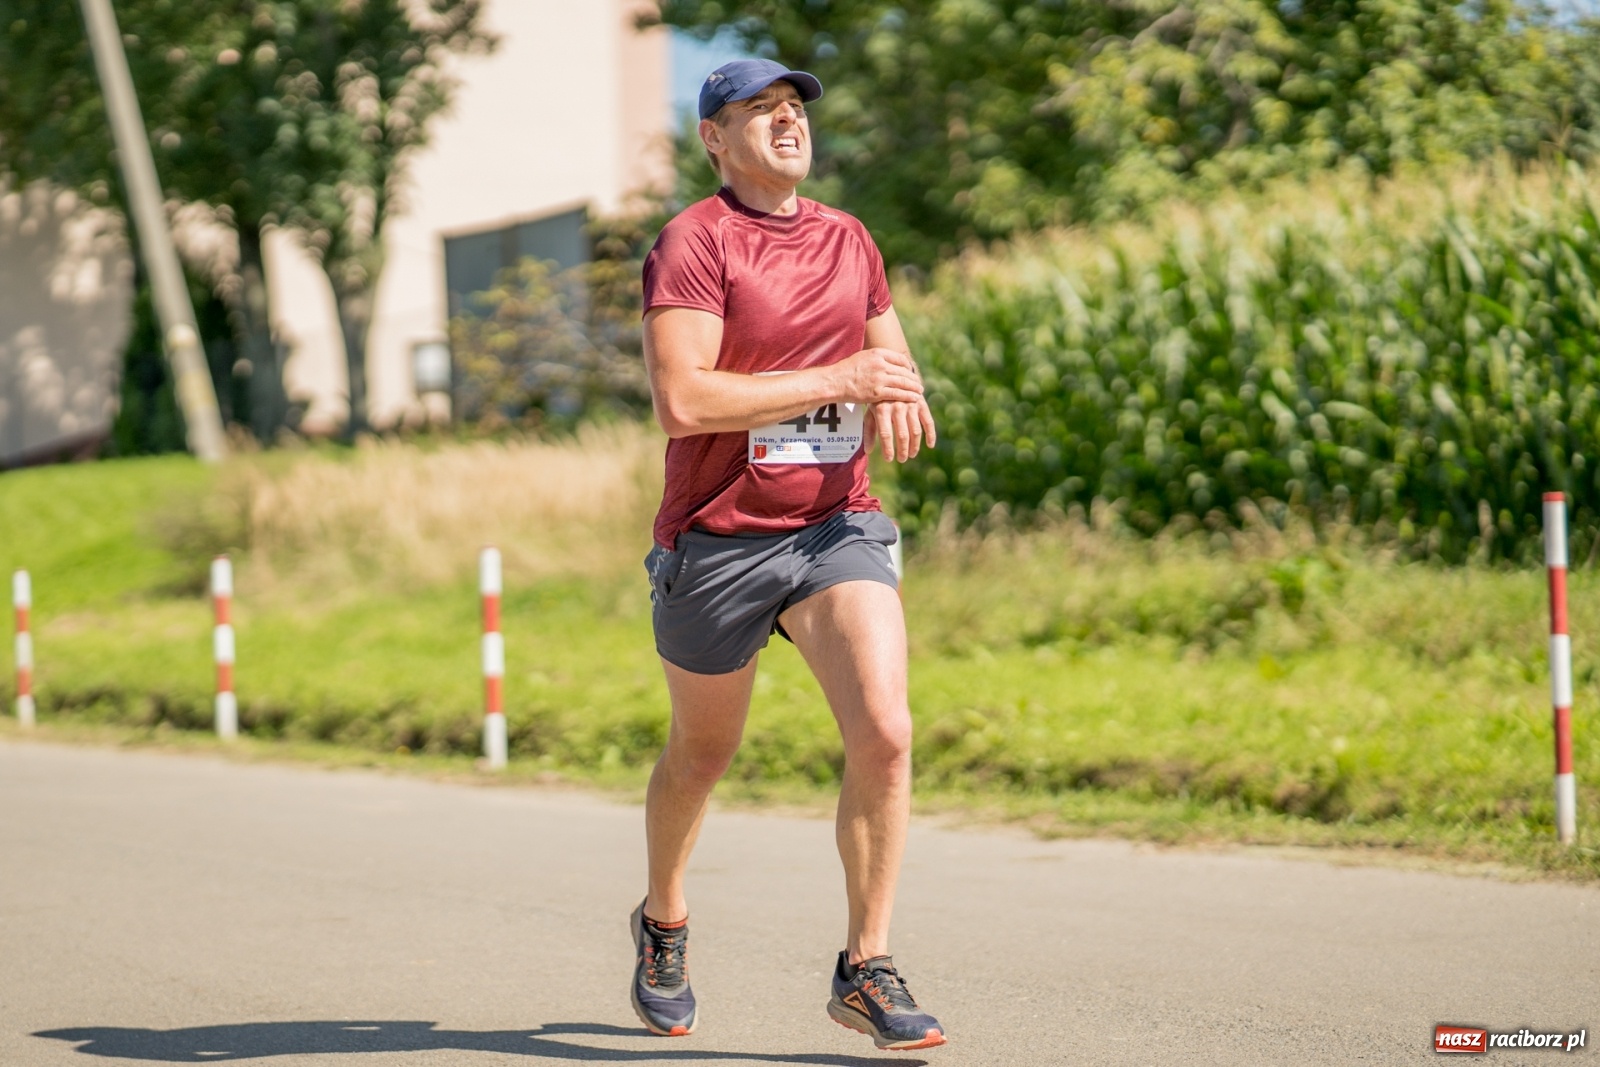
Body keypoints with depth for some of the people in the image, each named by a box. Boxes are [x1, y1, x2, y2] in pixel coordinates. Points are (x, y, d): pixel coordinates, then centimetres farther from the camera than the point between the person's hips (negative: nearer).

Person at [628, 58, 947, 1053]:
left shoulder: (848, 239, 10)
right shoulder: (692, 243, -10)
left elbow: (895, 360, 23)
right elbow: (682, 402, -22)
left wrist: (900, 398, -3)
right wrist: (840, 381, -20)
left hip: (838, 527, 4)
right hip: (718, 541, -3)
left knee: (885, 734, -16)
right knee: (702, 755, 15)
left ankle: (867, 970, -5)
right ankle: (664, 921, 43)